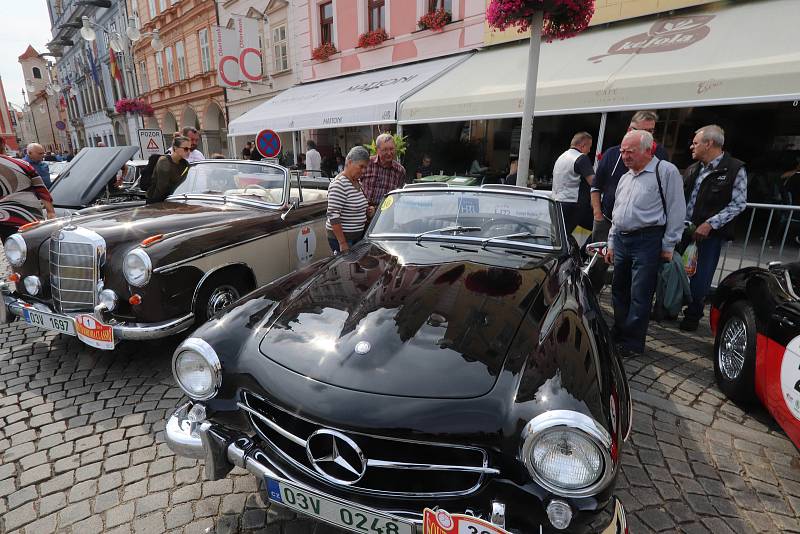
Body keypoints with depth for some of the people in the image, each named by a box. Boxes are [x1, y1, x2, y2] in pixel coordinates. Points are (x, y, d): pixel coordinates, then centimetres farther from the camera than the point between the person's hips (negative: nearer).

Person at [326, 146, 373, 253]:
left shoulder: (357, 182, 11)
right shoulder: (339, 184, -17)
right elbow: (333, 215, -22)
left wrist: (367, 210, 5)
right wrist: (343, 243, -24)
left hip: (358, 235, 9)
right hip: (341, 237, -9)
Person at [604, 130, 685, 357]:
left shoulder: (666, 171, -4)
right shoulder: (625, 178, 17)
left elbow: (676, 210, -7)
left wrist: (668, 245, -8)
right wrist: (611, 243, 18)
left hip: (647, 241, -7)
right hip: (621, 240, 7)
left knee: (639, 295, -2)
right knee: (619, 290, 13)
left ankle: (632, 342, 9)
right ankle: (620, 333, 28)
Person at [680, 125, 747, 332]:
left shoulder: (735, 169, -5)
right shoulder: (693, 169, 12)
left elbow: (738, 204, -8)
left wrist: (710, 224, -15)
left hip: (710, 234, -5)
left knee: (700, 277, -1)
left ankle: (693, 315, 17)